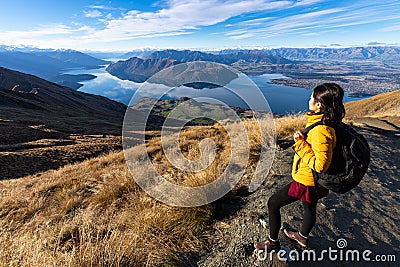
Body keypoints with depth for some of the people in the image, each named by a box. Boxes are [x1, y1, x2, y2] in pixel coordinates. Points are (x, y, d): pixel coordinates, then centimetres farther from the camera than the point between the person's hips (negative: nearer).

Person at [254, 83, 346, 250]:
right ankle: (302, 237, 57)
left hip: (306, 181, -9)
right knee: (309, 207, 29)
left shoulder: (321, 131, -33)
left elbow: (320, 165, -32)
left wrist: (301, 144, -29)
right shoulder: (326, 122, -3)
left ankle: (272, 242, 26)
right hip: (313, 180, 9)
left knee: (273, 203, 5)